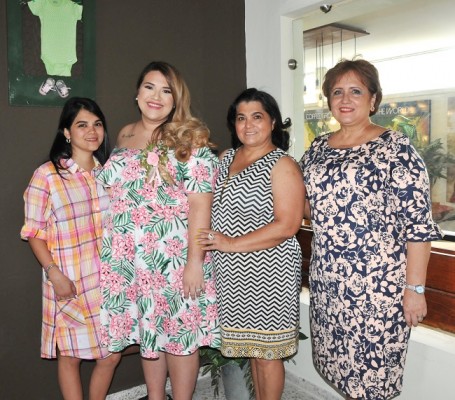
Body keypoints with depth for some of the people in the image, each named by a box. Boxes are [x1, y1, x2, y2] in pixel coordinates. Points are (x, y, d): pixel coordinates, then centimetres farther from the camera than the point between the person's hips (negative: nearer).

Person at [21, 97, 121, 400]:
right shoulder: (47, 175, -9)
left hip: (107, 278, 4)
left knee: (112, 354, 12)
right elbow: (34, 232, -6)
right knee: (71, 355, 11)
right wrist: (54, 273, -14)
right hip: (69, 283, -4)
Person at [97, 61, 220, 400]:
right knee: (146, 330, 16)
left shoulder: (190, 140, -8)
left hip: (174, 256, -5)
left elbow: (201, 202, -14)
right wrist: (111, 252, 14)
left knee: (179, 333, 5)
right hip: (129, 258, 6)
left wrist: (195, 260, -19)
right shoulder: (125, 136, 10)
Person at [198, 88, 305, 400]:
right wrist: (210, 244, 2)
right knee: (251, 346, 19)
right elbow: (213, 207, 20)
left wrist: (232, 244, -20)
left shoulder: (282, 165, -12)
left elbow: (287, 225, -19)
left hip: (267, 273, -6)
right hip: (233, 272, 7)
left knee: (267, 352, 7)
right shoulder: (226, 158, 10)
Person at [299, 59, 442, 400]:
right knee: (341, 360, 17)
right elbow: (307, 204, 19)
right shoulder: (318, 148, 8)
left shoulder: (395, 148, -9)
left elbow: (418, 224, -12)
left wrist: (415, 288, -14)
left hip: (379, 282, -5)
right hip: (327, 280, 5)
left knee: (373, 369, 7)